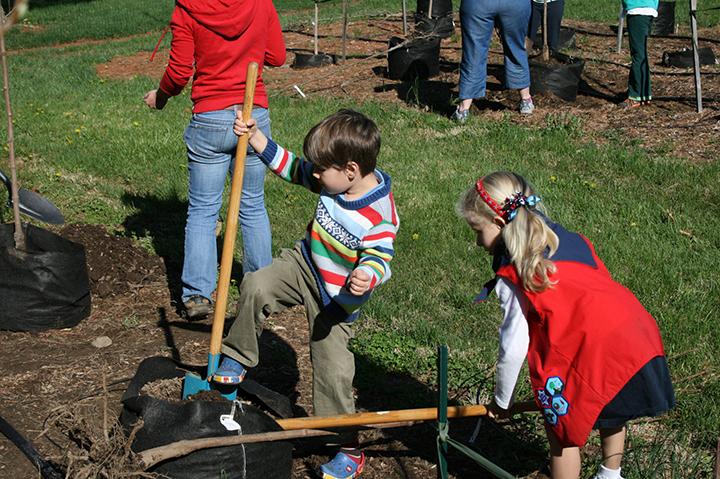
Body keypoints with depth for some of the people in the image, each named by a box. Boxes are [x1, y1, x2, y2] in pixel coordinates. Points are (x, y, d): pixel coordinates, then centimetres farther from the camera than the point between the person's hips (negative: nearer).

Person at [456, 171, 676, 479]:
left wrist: (502, 401, 13)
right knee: (610, 409, 31)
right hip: (638, 336, 8)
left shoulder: (513, 276, -3)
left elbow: (514, 348, -3)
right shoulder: (570, 240, 18)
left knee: (561, 429, 11)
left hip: (593, 355, -8)